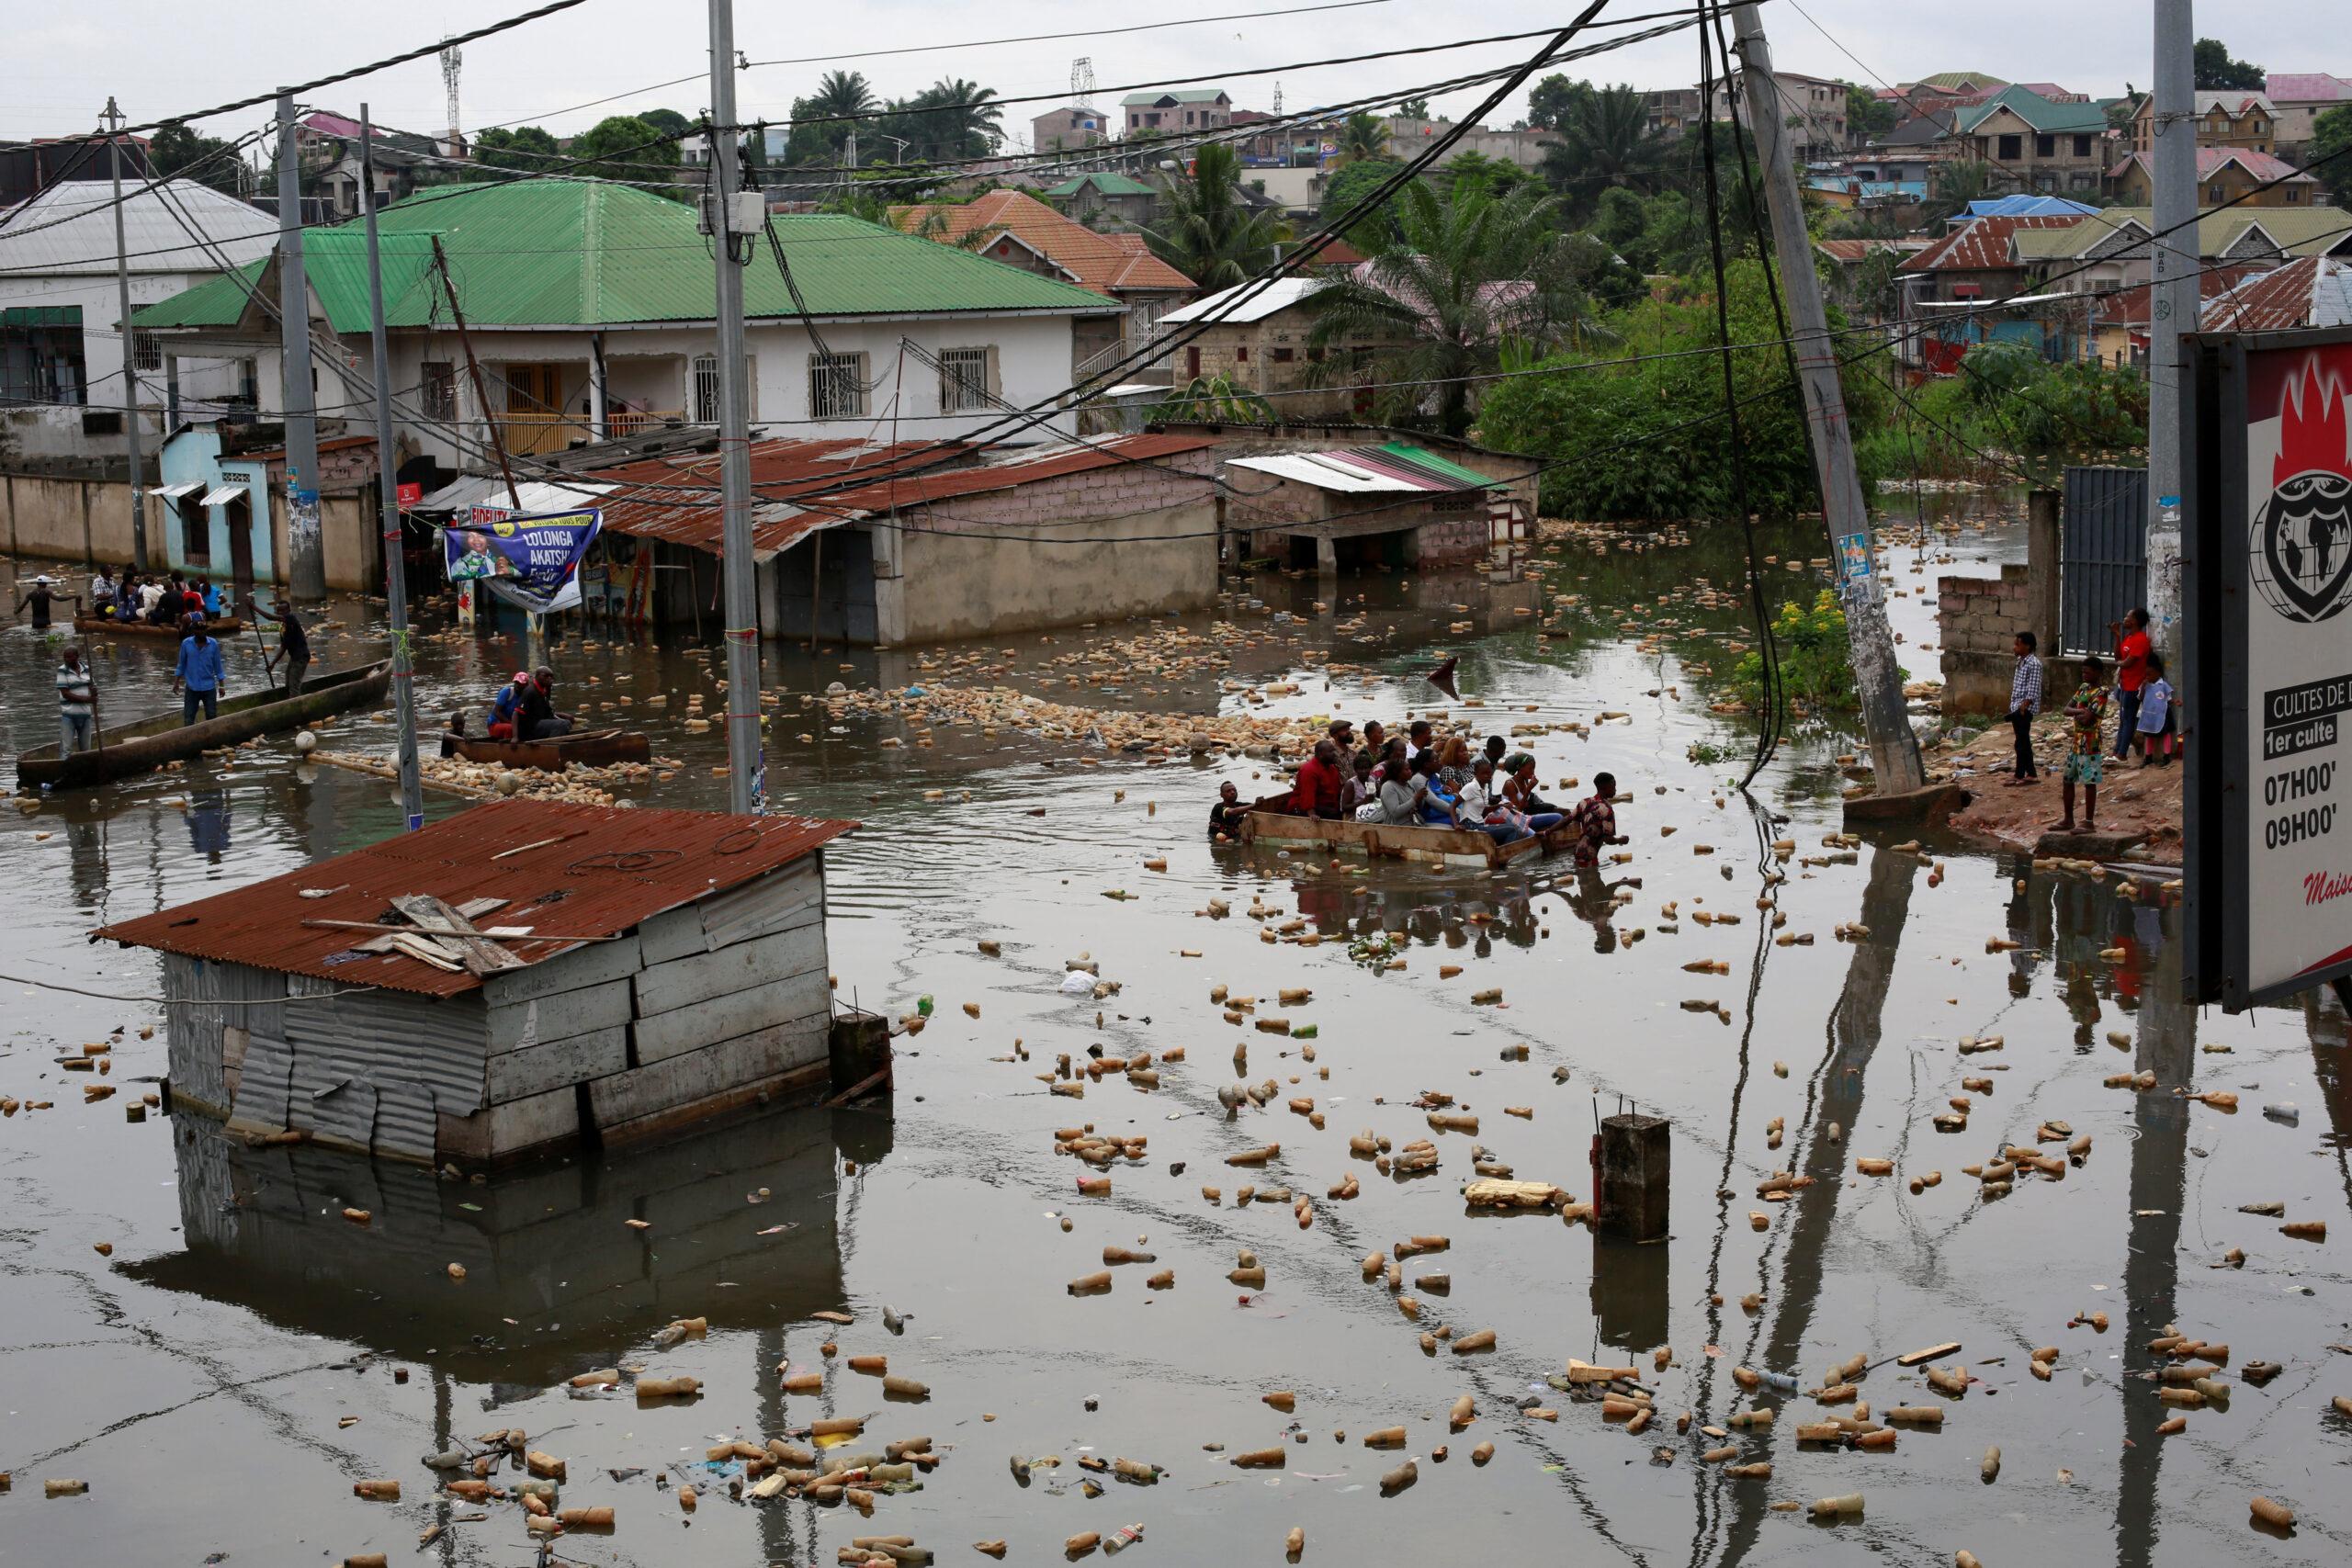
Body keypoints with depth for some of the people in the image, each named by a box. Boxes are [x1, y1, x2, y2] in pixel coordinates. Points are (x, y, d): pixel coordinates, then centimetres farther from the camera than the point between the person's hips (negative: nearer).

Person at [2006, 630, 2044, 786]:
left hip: (2025, 707, -10)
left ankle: (2020, 775, -3)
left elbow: (2033, 688, -19)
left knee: (2022, 741, -6)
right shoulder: (2021, 661, 15)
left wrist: (2025, 705, -25)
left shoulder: (2034, 663, -14)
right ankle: (2030, 772, 20)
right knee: (2023, 740, 13)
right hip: (2016, 707, 10)